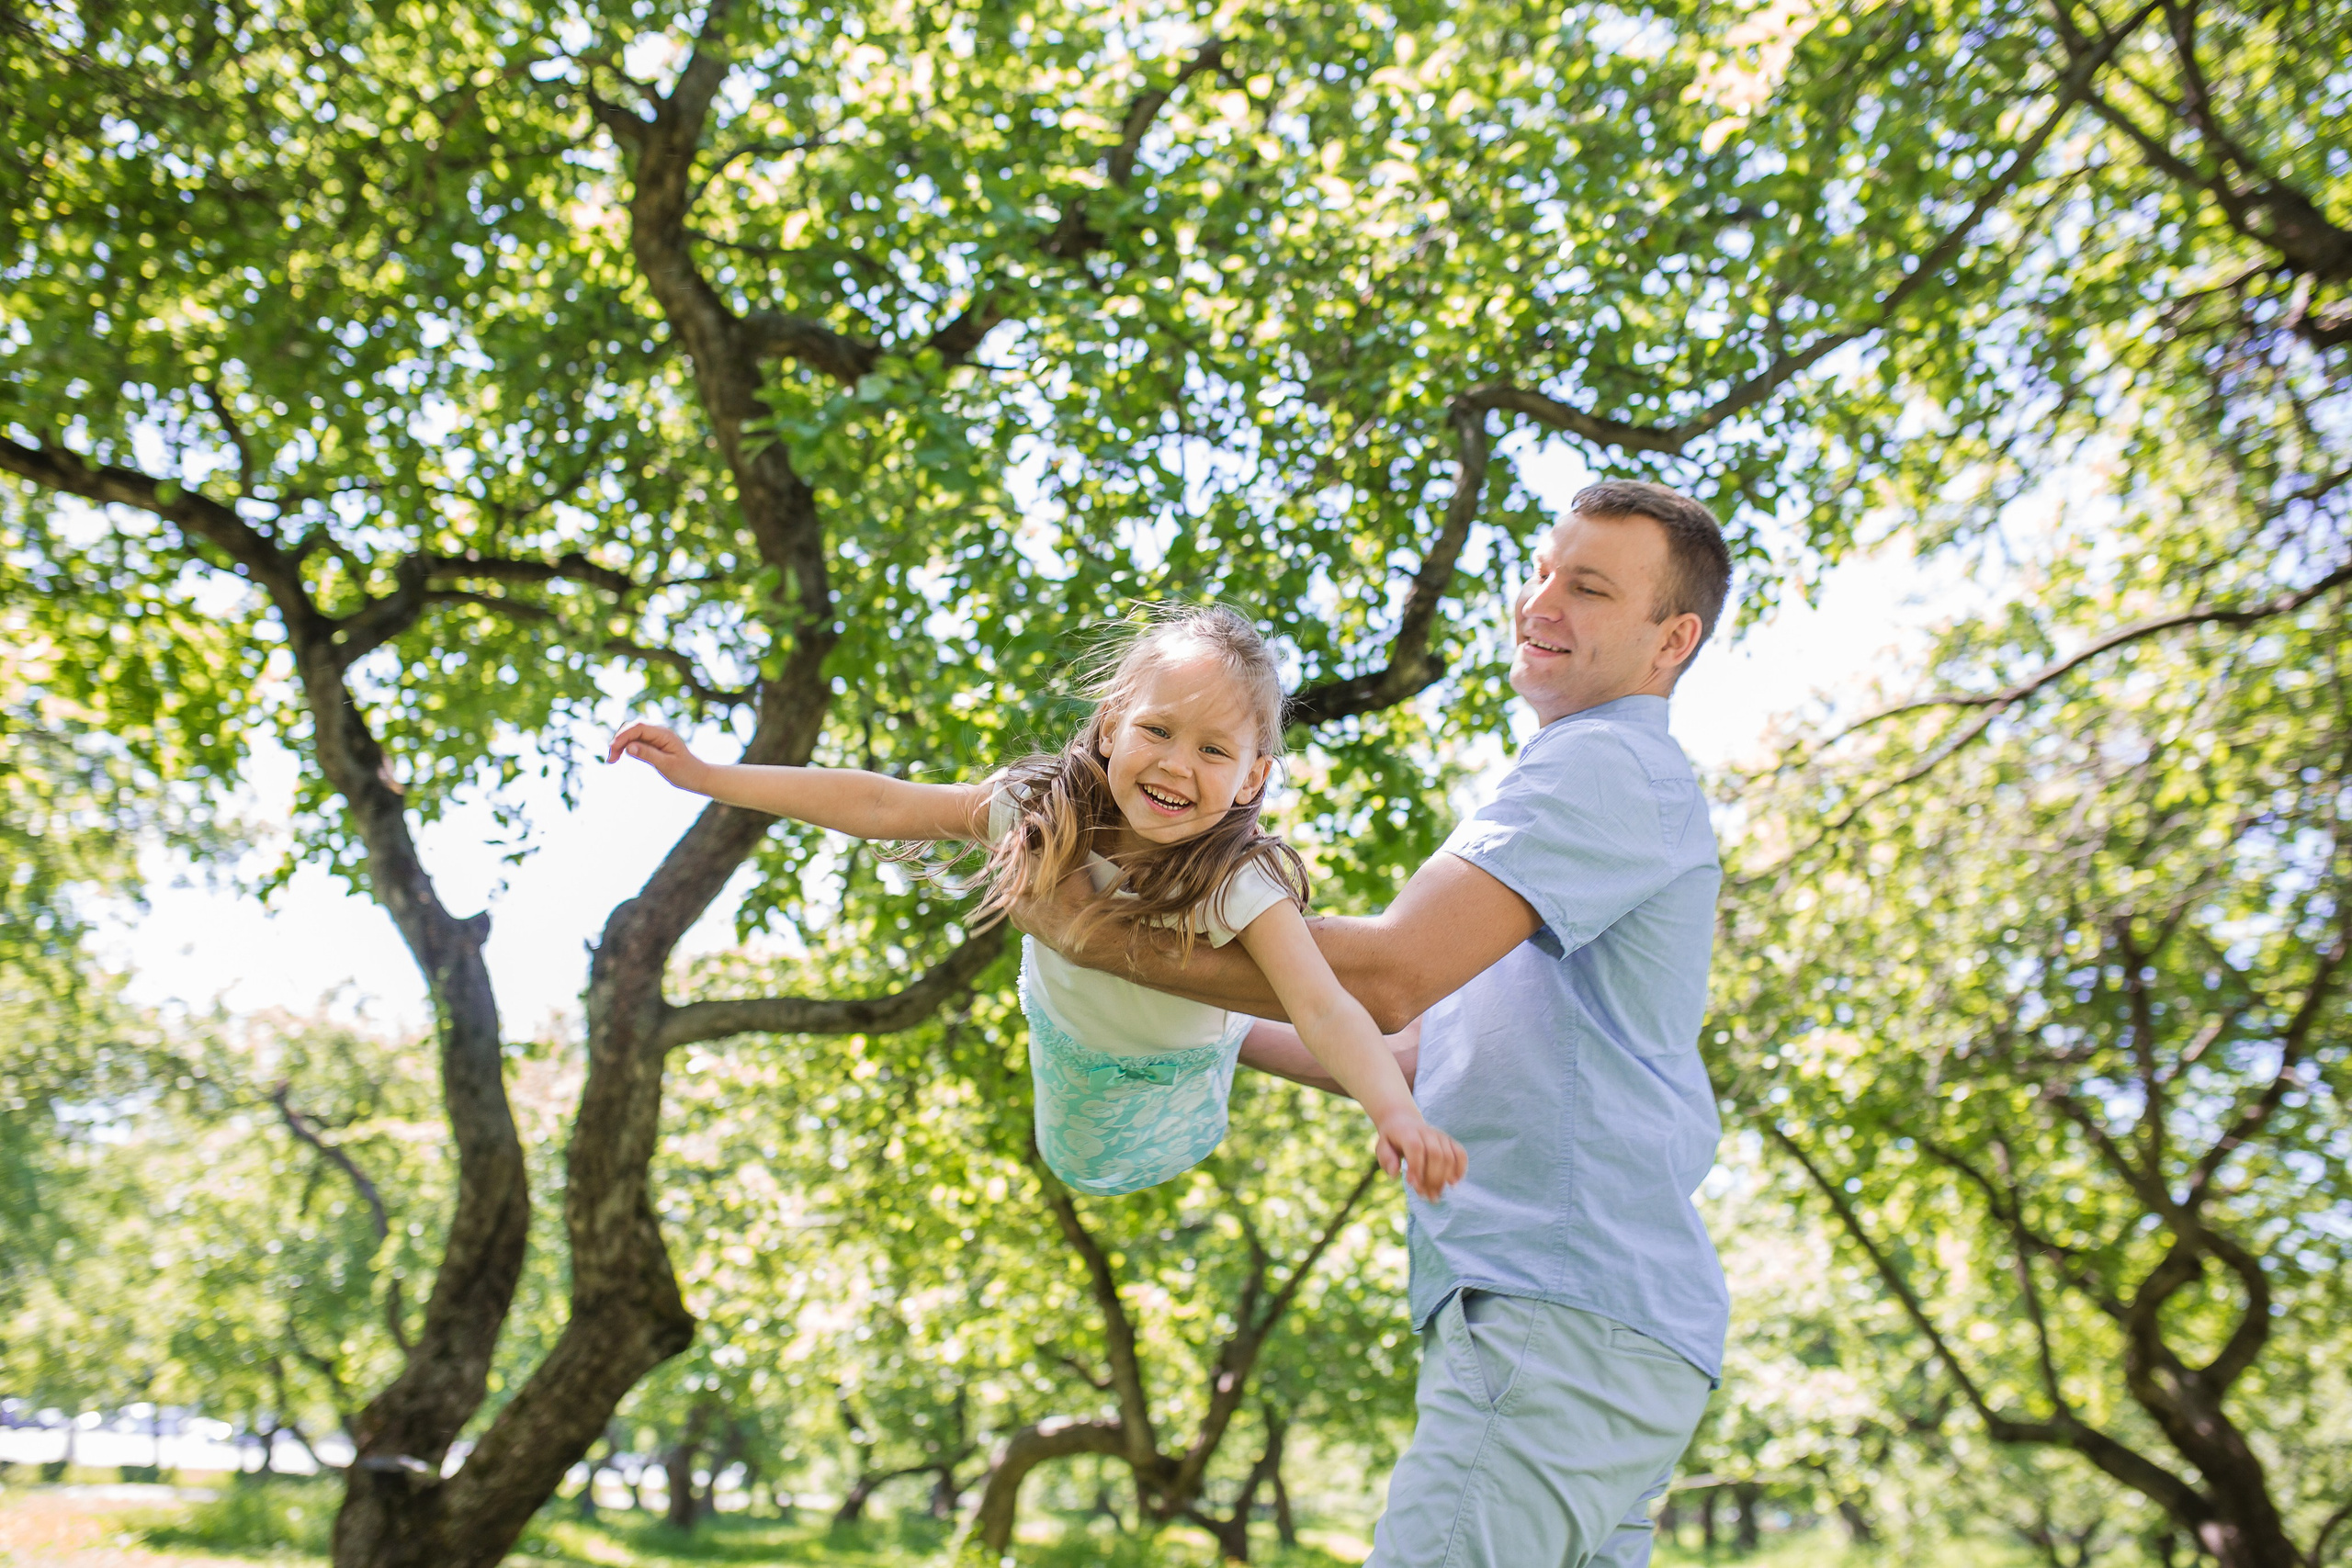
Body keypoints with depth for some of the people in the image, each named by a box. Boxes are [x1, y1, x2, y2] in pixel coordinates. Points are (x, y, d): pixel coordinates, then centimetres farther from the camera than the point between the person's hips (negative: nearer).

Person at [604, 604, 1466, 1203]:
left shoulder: (1238, 882, -41)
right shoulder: (1040, 811, -31)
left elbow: (1324, 1010, -51)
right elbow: (880, 806, -26)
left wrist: (1397, 1113, -72)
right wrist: (705, 775, -28)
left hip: (1171, 1081, -3)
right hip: (1062, 1039, 4)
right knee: (1080, 1164, 31)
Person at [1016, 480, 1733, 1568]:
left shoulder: (1606, 763, -7)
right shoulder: (1622, 781, 27)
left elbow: (1389, 976, -18)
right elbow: (1442, 1058, 28)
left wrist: (1097, 936, -12)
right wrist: (1227, 1037, 25)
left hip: (1571, 1322, -11)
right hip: (1558, 1317, 11)